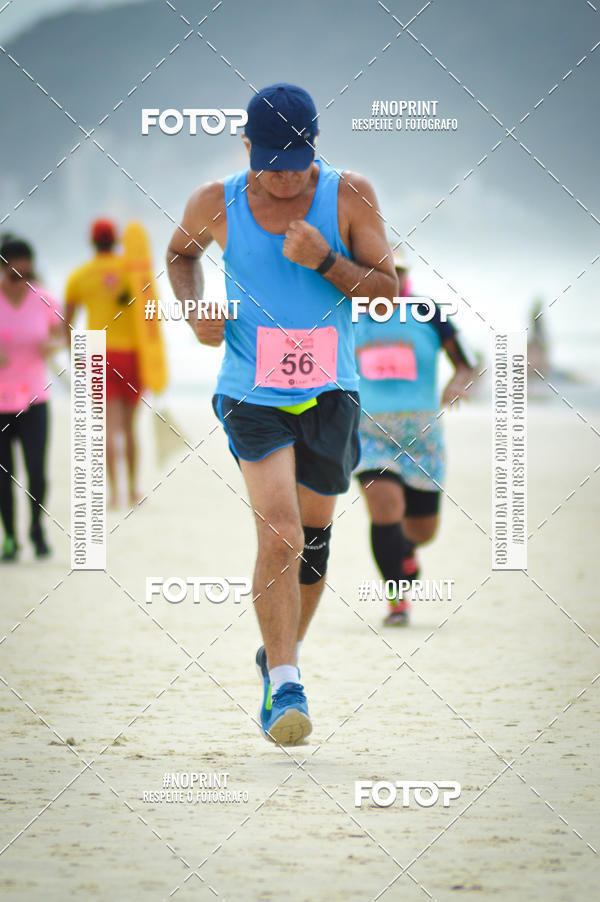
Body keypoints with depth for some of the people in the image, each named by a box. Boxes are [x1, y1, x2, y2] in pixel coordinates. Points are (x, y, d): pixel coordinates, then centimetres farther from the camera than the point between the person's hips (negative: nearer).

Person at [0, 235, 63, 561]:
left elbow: (58, 333, 14)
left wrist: (51, 344, -10)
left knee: (36, 467, -8)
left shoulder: (43, 300, -1)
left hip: (33, 398, 1)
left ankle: (37, 528, 13)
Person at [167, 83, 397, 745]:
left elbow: (388, 290, -5)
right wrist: (196, 309, -1)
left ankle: (281, 657, 35)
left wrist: (325, 261, -21)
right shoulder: (216, 204, -5)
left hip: (329, 393, 2)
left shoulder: (349, 196, -6)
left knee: (313, 537, 12)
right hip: (253, 394, -2)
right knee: (280, 537, -18)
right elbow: (181, 252, 17)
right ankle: (285, 689, -15)